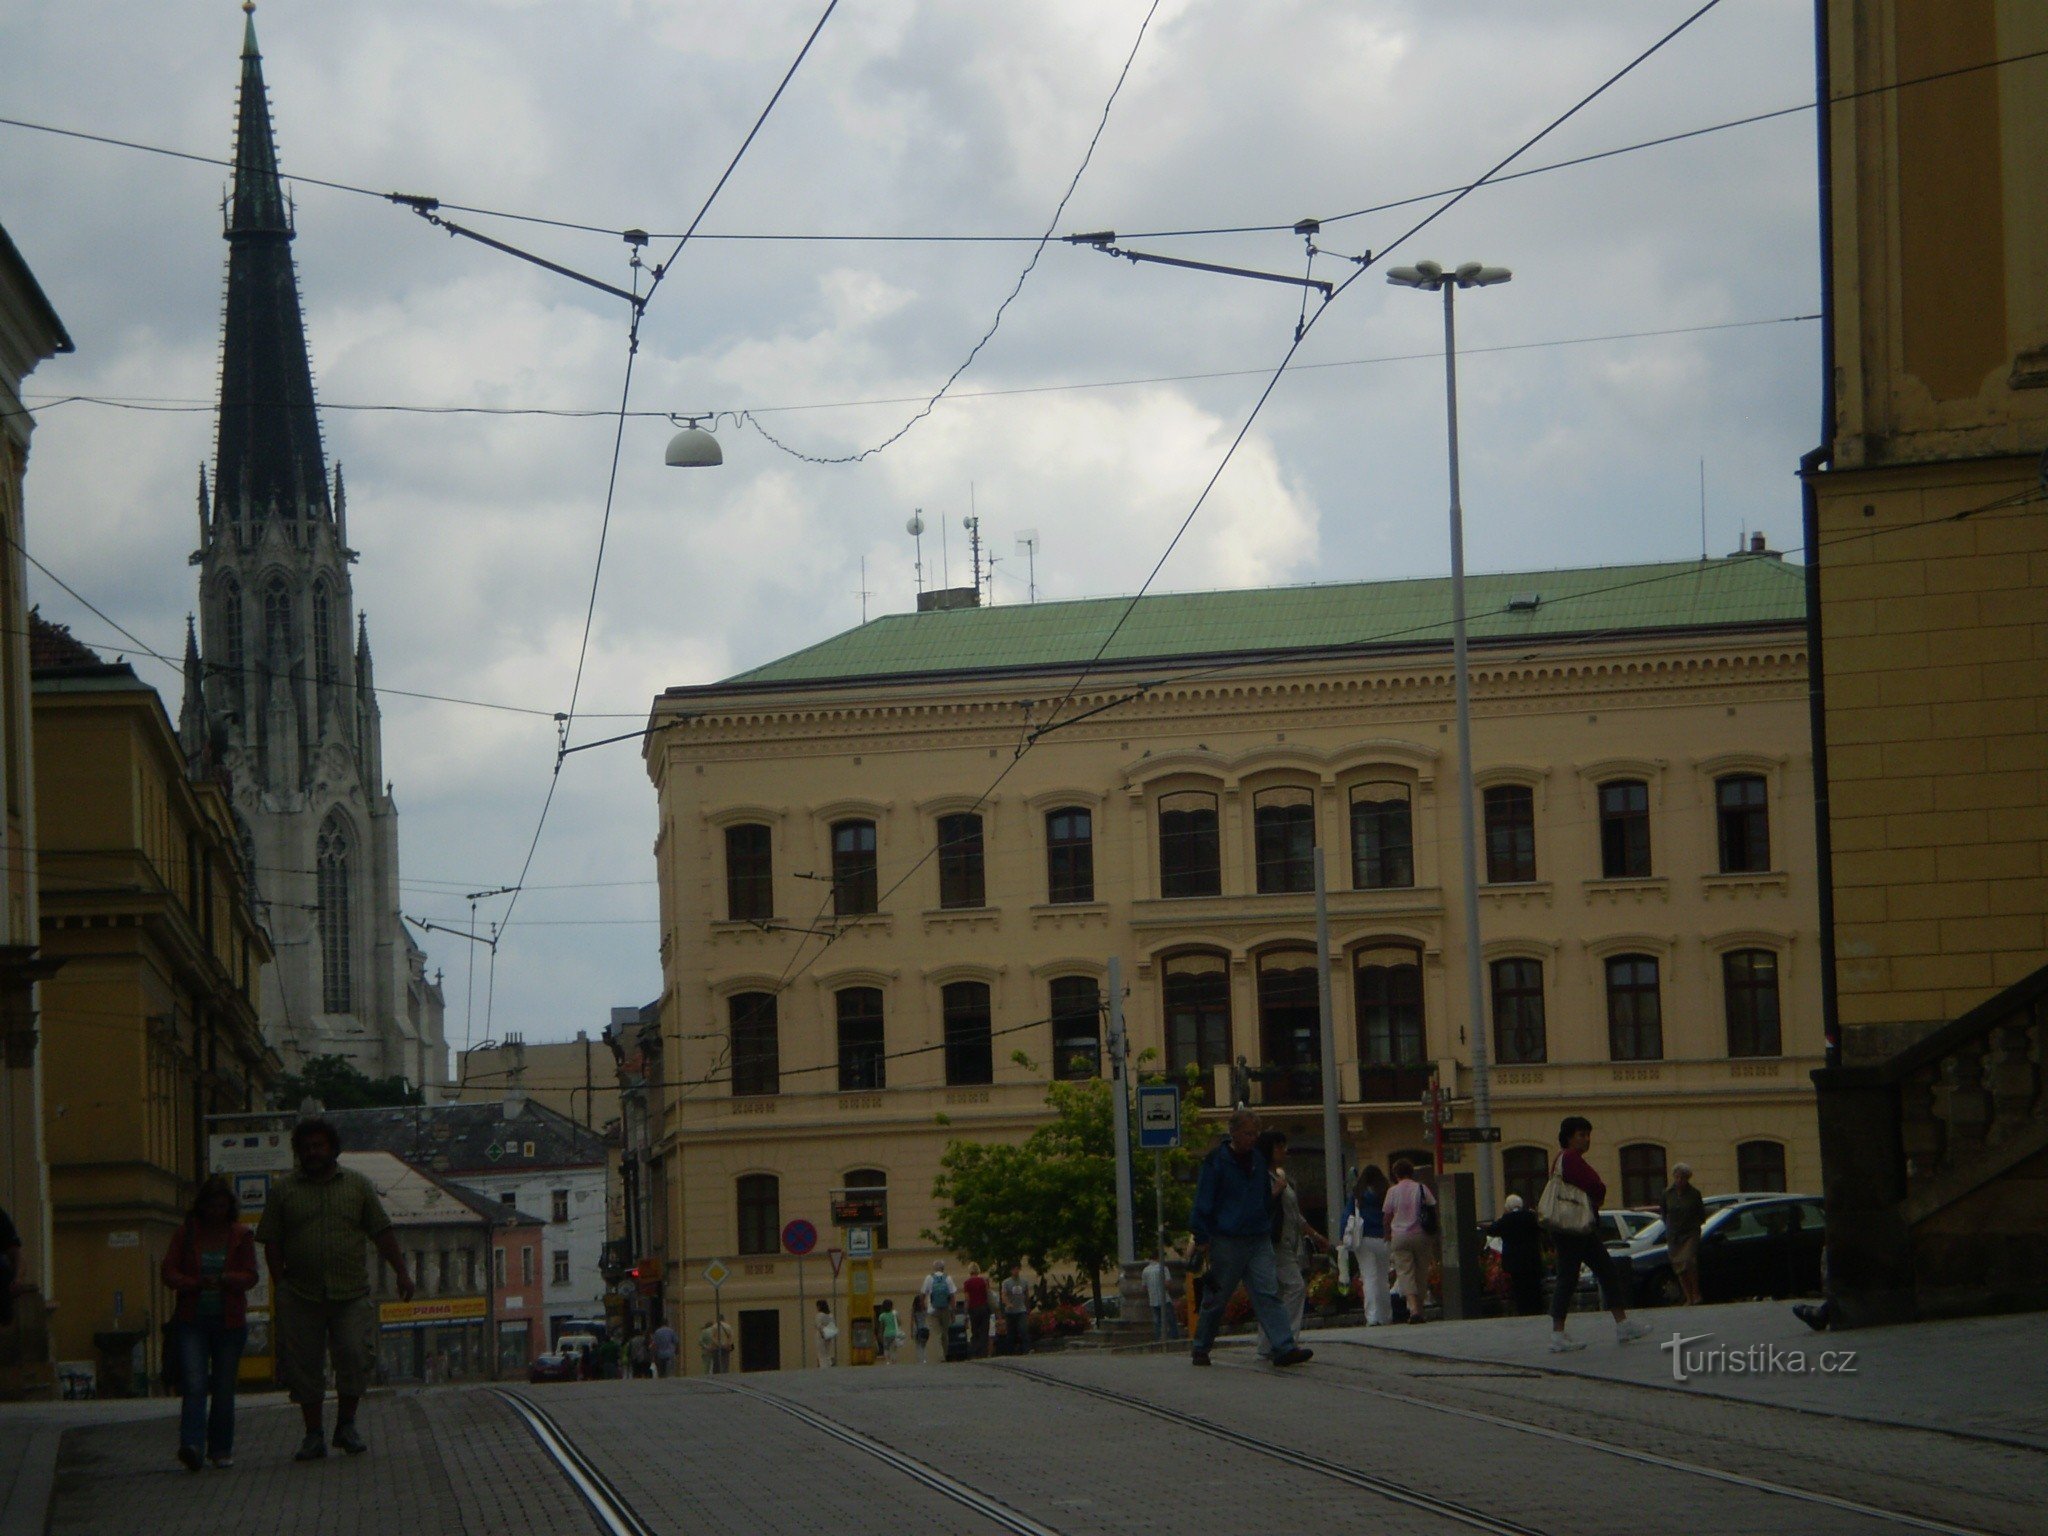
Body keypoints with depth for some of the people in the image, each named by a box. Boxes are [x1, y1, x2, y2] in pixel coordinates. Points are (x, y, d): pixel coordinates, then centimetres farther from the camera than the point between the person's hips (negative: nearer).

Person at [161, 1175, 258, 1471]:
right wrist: (197, 1284, -16)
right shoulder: (186, 1234, 4)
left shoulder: (241, 1236, 5)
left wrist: (225, 1280, -20)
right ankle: (192, 1445, -25)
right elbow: (169, 1272, 0)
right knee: (194, 1385, -16)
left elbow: (250, 1276, -1)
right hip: (193, 1322, -1)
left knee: (224, 1388, 5)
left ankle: (221, 1449, 16)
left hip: (230, 1322, 1)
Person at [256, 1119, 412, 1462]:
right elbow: (271, 1243, 7)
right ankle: (313, 1435, 8)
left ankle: (346, 1425, 8)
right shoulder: (283, 1190, 8)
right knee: (304, 1364, 0)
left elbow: (382, 1233, 11)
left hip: (351, 1292, 0)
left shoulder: (358, 1185, 11)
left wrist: (401, 1272, 4)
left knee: (355, 1356, -10)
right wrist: (280, 1287, -1)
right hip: (301, 1293, 0)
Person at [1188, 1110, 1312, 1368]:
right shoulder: (1216, 1161, -5)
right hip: (1226, 1241, -4)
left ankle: (1285, 1347, -16)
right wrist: (1202, 1239, -8)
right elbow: (1203, 1203, -5)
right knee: (1216, 1297, 4)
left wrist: (1268, 1230, 24)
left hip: (1259, 1241, 4)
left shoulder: (1259, 1161, 12)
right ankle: (1200, 1348, 19)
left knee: (1268, 1293, -7)